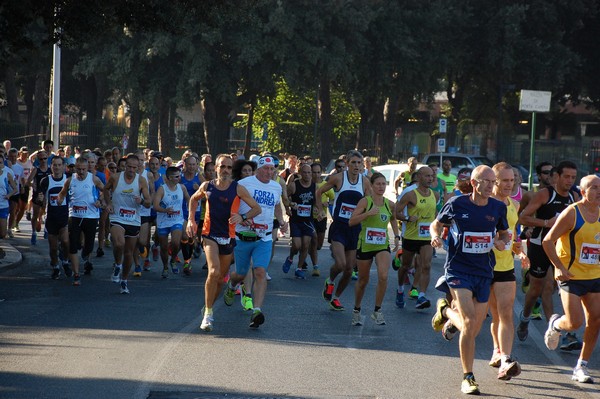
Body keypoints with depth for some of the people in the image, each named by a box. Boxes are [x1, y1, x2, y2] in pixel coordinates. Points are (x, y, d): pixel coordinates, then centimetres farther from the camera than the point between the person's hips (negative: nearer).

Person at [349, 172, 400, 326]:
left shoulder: (389, 204, 3)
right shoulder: (365, 201, -8)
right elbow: (351, 222, -16)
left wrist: (396, 236, 13)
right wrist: (368, 213, -26)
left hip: (383, 245, 2)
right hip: (365, 245, -2)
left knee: (383, 276, -20)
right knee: (363, 280, 10)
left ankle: (377, 311, -6)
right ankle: (356, 311, 32)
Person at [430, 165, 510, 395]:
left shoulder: (498, 208, 1)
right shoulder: (456, 204, -7)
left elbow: (504, 233, 18)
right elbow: (437, 223, 9)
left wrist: (502, 242, -5)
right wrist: (435, 235, -14)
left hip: (484, 272, 4)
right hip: (458, 270, -4)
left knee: (474, 329, 9)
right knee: (469, 322, -19)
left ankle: (447, 311, 43)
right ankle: (468, 378, 0)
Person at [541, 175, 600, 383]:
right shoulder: (571, 213, -12)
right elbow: (548, 241, -10)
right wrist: (559, 267, -16)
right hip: (571, 276, -6)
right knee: (575, 322, -11)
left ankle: (581, 367, 11)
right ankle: (555, 325, 25)